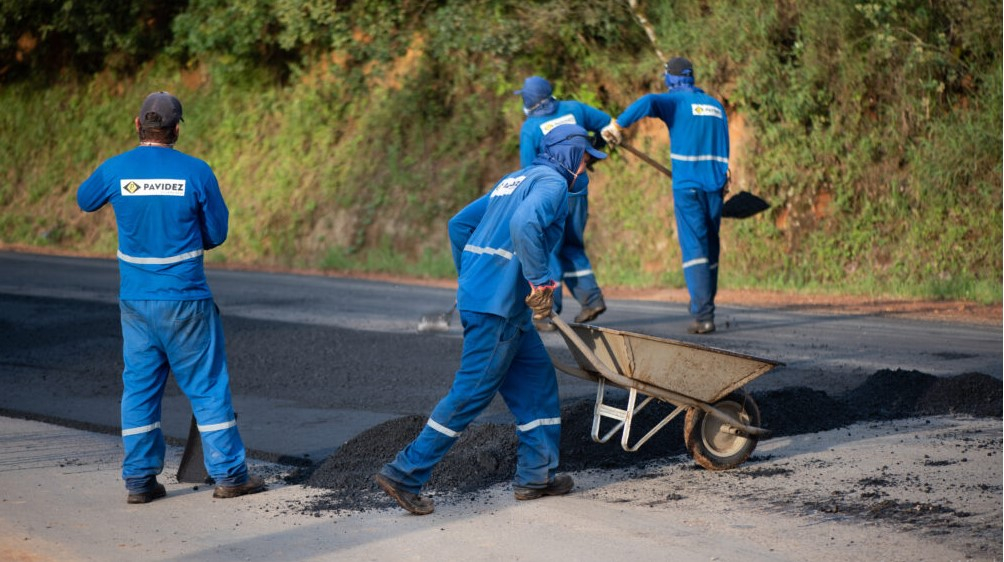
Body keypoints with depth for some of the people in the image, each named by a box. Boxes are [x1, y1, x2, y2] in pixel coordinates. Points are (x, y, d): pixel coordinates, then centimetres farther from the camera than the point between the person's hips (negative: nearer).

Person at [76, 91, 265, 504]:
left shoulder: (115, 170, -4)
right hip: (185, 299, -3)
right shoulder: (195, 172, -9)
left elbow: (84, 201, 18)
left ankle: (139, 479, 8)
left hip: (135, 300, 3)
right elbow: (216, 233, 1)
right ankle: (229, 473, 7)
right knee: (207, 384, 5)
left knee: (139, 385, 10)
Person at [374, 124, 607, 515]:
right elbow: (524, 225, -27)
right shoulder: (552, 183, -6)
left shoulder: (514, 180, 22)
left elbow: (459, 223, 23)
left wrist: (470, 278, 27)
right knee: (472, 392, -7)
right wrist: (540, 281, -21)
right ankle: (405, 474, -7)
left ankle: (536, 475, 16)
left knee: (537, 380, 15)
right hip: (497, 306, -10)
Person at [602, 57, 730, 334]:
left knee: (693, 248, -7)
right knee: (710, 246, 15)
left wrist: (617, 124, -24)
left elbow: (648, 102, -24)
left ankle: (703, 315, -14)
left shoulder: (674, 101, -2)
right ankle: (704, 305, 24)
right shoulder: (715, 105, 16)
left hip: (687, 187, -5)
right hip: (715, 186, 5)